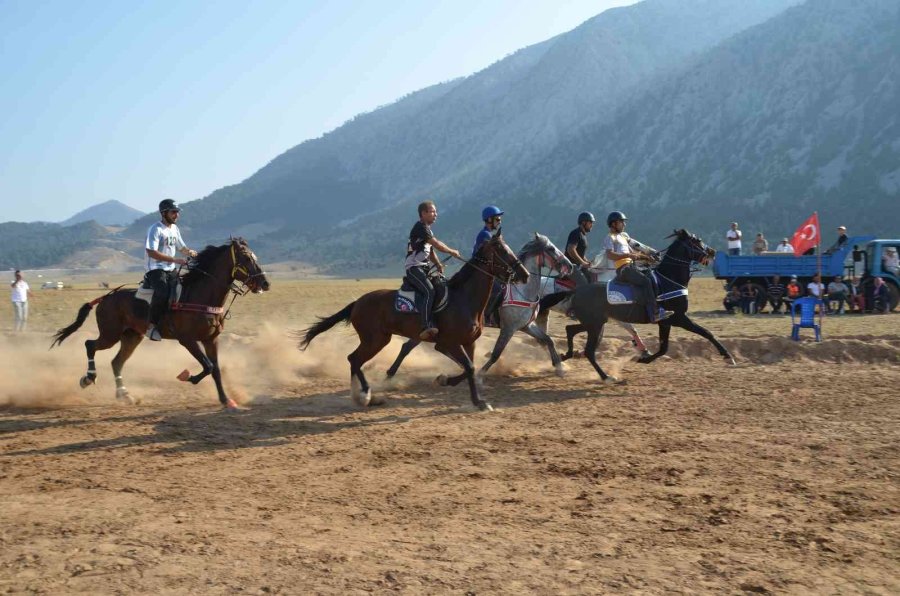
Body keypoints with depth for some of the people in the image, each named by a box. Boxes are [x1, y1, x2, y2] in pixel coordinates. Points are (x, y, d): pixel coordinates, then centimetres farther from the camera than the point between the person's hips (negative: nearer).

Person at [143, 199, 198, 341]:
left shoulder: (175, 228, 14)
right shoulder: (156, 229, -11)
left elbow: (181, 248, 24)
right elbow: (151, 252, -20)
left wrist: (190, 252, 0)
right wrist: (175, 260, -25)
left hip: (171, 270, 8)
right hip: (156, 269, -8)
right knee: (162, 293, -32)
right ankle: (151, 326, -23)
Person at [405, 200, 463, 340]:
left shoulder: (427, 229, 19)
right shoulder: (420, 227, -11)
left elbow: (430, 250, 20)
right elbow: (437, 244, -16)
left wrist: (438, 264, 5)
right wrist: (452, 252, -4)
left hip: (423, 268, 10)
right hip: (414, 268, -10)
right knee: (429, 291, -27)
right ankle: (426, 327, -36)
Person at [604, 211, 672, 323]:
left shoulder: (623, 236, 26)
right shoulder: (611, 238, -2)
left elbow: (632, 253, 27)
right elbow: (609, 255, -18)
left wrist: (645, 257, 11)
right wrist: (628, 255, -22)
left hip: (631, 265, 10)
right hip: (623, 268, -10)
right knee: (646, 281, -26)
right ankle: (654, 314, -31)